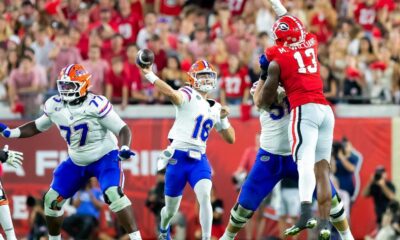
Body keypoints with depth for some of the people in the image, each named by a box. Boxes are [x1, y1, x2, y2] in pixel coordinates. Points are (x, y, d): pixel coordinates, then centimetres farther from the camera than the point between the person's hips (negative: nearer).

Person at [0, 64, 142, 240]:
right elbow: (38, 127, 12)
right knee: (52, 199, 5)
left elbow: (123, 129, -21)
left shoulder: (96, 105, -25)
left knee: (113, 194, -30)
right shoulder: (54, 105, -6)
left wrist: (124, 148, -41)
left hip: (104, 157, -6)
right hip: (76, 162, 7)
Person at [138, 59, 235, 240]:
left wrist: (223, 119, 3)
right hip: (178, 158, -4)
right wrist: (150, 75, -40)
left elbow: (230, 139, 19)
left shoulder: (215, 108, 14)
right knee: (171, 209, 10)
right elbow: (171, 94, -29)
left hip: (199, 159, 4)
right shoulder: (188, 96, -5)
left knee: (205, 196, -24)